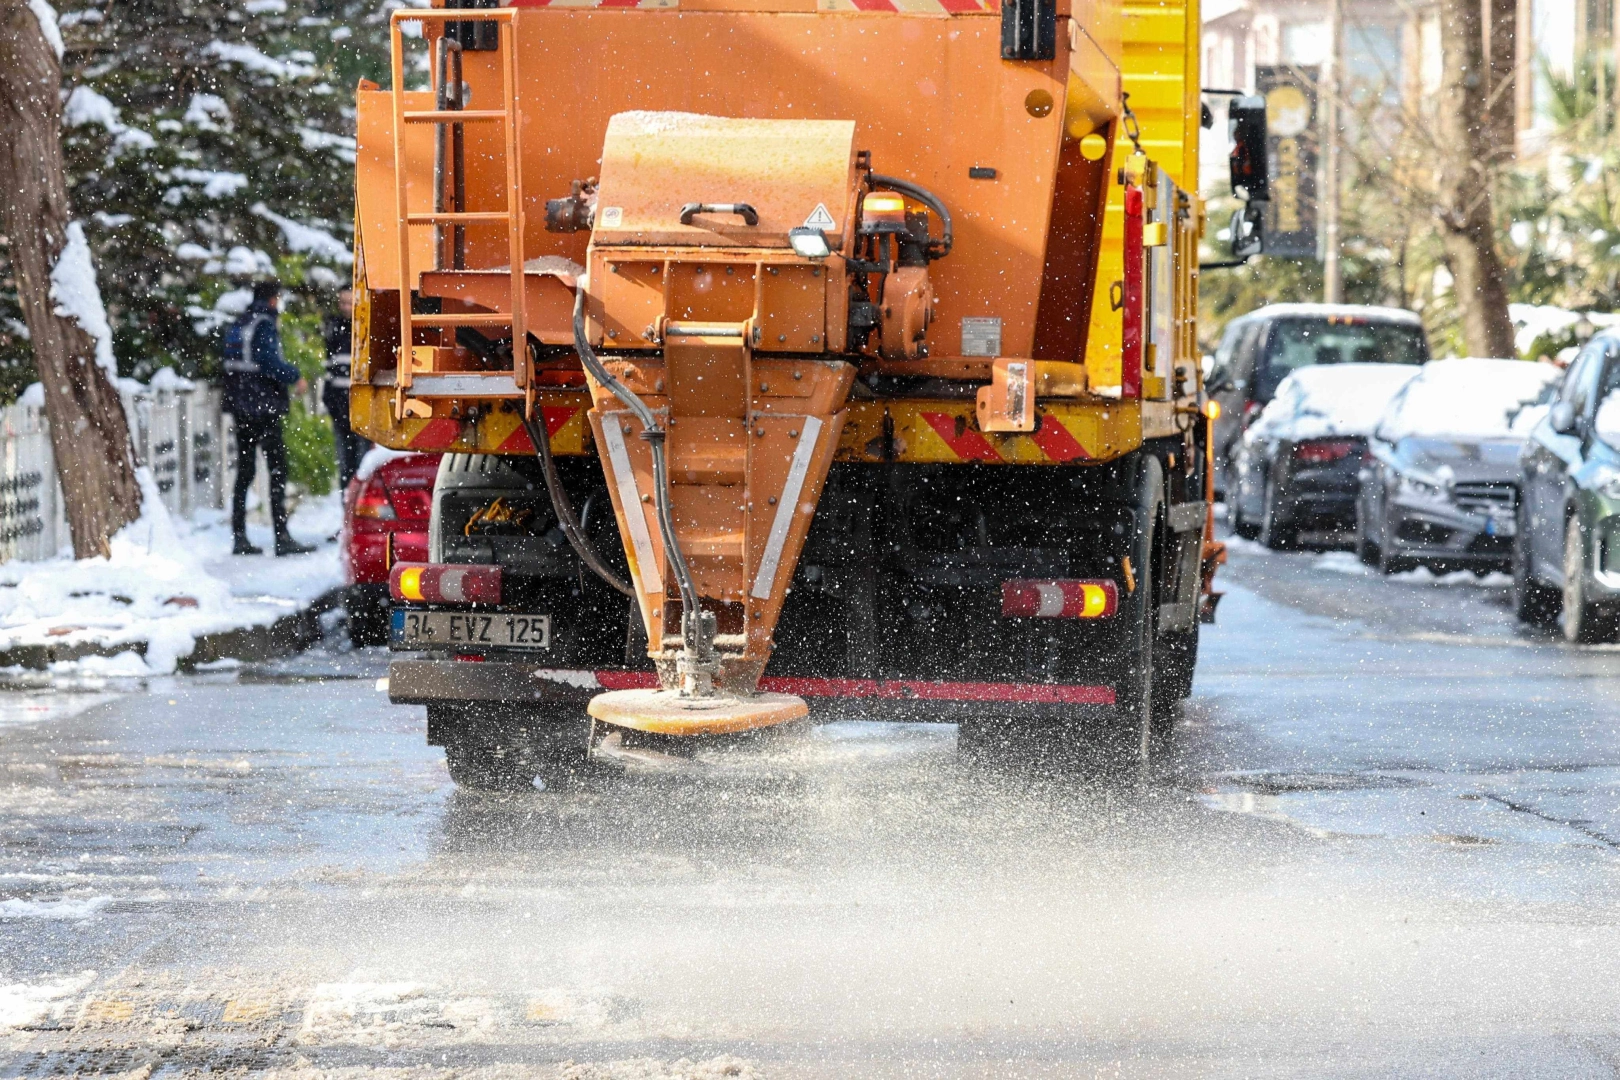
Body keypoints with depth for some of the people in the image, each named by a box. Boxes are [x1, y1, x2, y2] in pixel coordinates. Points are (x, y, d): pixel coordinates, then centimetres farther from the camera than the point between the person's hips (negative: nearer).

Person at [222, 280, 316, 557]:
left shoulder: (238, 325, 14)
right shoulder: (265, 324, -11)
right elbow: (271, 363, -20)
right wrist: (294, 376, -4)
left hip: (241, 408, 8)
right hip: (264, 407, -8)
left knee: (244, 472, 12)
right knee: (278, 470, -7)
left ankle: (239, 537, 12)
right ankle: (282, 537, -12)